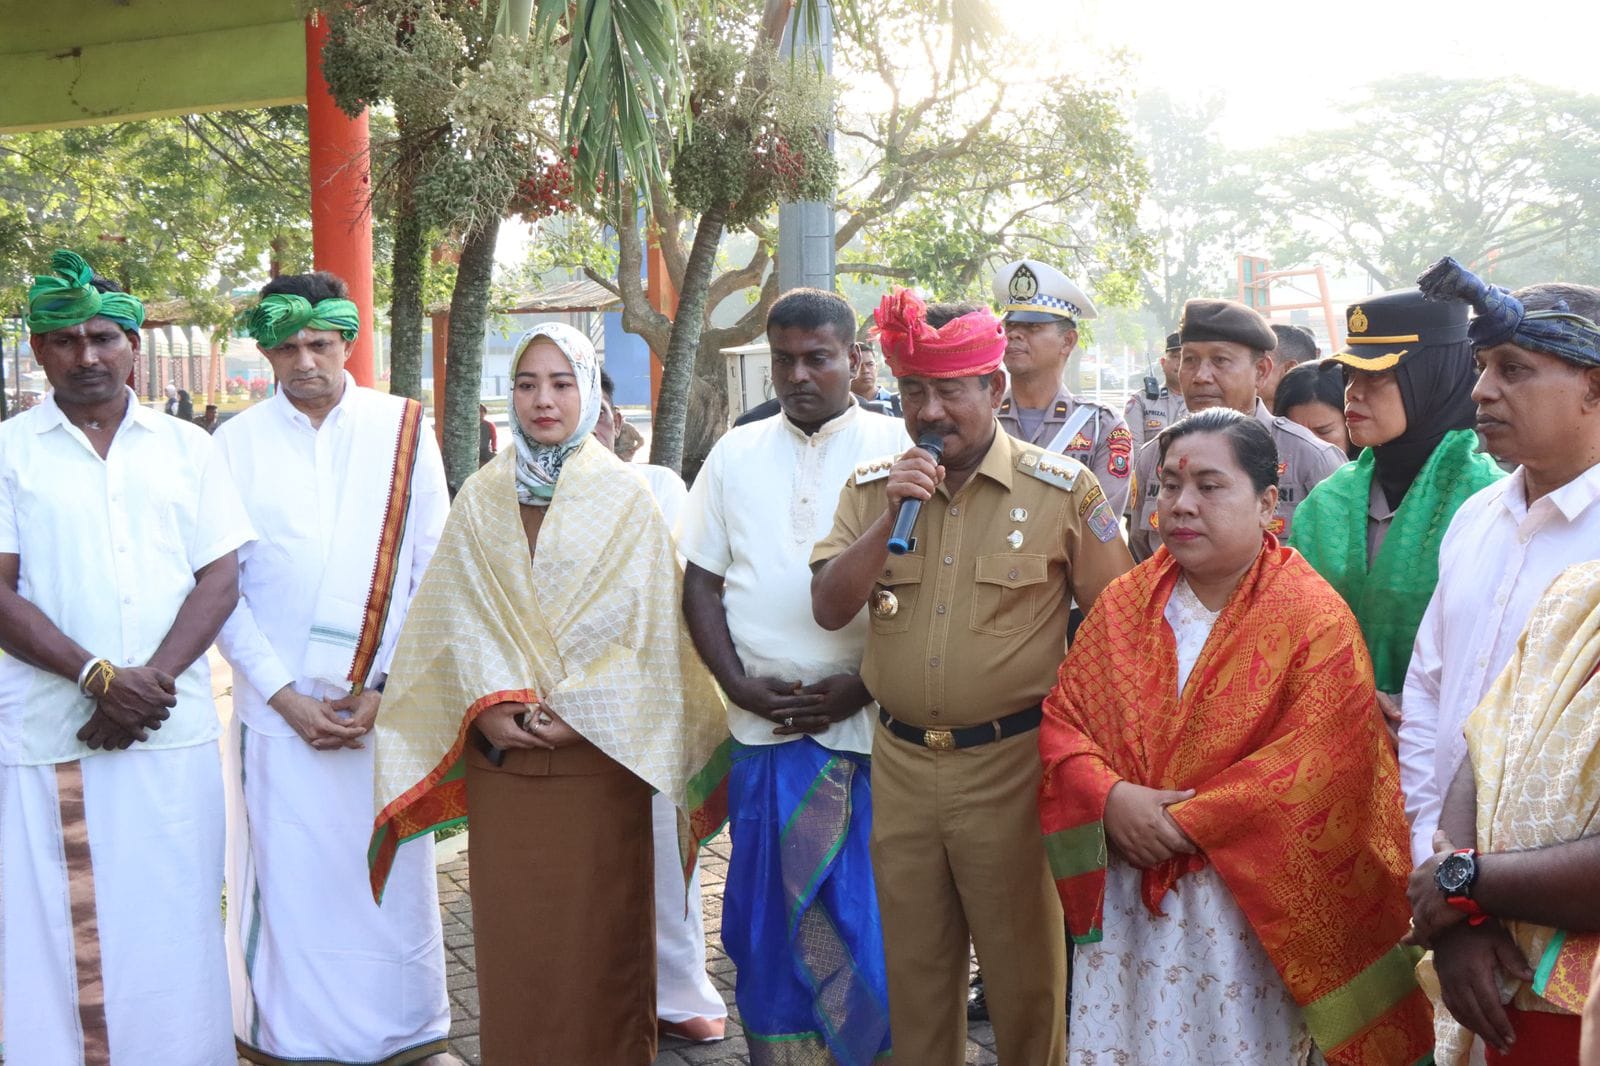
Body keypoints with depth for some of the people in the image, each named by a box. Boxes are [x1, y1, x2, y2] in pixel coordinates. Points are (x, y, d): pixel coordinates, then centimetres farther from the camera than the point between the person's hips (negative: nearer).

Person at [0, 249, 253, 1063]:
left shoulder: (188, 448, 9)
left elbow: (220, 577, 3)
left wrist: (153, 677, -11)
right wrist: (98, 677, -15)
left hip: (174, 734, 1)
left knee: (173, 926, 7)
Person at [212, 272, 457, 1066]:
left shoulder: (404, 432, 2)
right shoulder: (236, 445, 2)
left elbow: (436, 574, 1)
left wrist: (390, 690, -5)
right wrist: (284, 694, -6)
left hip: (387, 703, 0)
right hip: (278, 705, 0)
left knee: (392, 874, 6)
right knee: (287, 877, 5)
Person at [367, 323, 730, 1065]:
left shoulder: (626, 500, -1)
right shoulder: (480, 499, 6)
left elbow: (650, 627, -5)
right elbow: (456, 619, 5)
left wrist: (575, 712, -12)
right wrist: (488, 709, -9)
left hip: (598, 753, -2)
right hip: (499, 758, 2)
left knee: (597, 929, 4)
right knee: (510, 929, 7)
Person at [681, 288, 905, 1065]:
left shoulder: (897, 450, 0)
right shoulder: (735, 455, 11)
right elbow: (701, 583, 11)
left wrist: (862, 687, -12)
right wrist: (739, 685, -3)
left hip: (869, 729, -3)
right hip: (763, 727, 3)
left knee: (868, 920, 1)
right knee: (768, 913, 10)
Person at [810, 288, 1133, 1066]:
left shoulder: (1062, 490, -5)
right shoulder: (871, 488, 6)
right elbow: (829, 608, -2)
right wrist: (889, 515, -13)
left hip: (1010, 763, -3)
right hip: (900, 761, 4)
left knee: (1024, 972, 8)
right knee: (915, 969, 16)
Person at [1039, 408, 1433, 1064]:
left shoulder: (1313, 618, -9)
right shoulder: (1123, 603, 5)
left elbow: (1314, 770, -16)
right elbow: (1062, 717, 3)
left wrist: (1184, 824, -16)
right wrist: (1111, 799, -15)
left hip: (1246, 908, -4)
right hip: (1123, 901, 4)